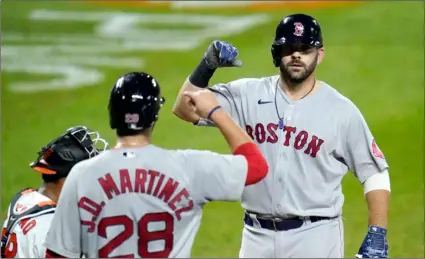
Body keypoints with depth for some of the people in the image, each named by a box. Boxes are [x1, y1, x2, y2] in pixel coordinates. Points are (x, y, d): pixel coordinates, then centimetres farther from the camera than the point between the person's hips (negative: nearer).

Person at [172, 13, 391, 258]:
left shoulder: (342, 110, -3)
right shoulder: (248, 95, 3)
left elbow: (374, 173, 0)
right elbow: (186, 109, 0)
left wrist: (378, 234, -10)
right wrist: (208, 65, -16)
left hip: (315, 237, -3)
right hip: (258, 236, 3)